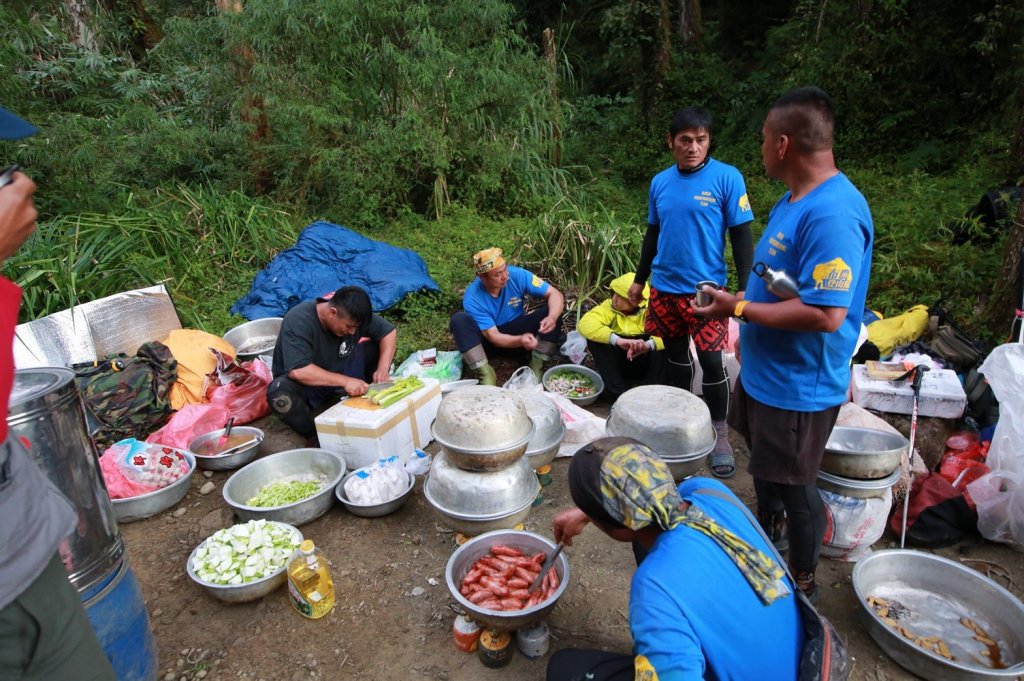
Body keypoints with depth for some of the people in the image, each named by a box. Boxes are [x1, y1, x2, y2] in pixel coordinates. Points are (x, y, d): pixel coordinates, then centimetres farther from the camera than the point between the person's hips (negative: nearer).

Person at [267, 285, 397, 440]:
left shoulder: (352, 314, -15)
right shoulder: (298, 321, -31)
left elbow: (389, 331, -7)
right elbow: (297, 371, -39)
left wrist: (383, 368, -21)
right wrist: (345, 381, -40)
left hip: (337, 372, 5)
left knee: (374, 347, -11)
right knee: (279, 393, -38)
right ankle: (315, 434, -15)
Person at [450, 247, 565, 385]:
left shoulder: (517, 275, -22)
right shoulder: (472, 299, -26)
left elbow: (555, 294, -20)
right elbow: (493, 336, -27)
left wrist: (552, 317, -42)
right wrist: (520, 340, -47)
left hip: (517, 329, 2)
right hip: (489, 337, -2)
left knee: (551, 310, -23)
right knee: (459, 319, -31)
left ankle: (536, 367, -23)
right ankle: (485, 373, -29)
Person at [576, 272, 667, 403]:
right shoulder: (610, 306, -13)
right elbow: (585, 324, -31)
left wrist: (648, 344, -51)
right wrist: (618, 340, -45)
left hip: (645, 365, -1)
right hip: (617, 364, 1)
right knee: (594, 339, -25)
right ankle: (616, 394, -24)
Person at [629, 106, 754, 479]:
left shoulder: (727, 178, -8)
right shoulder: (660, 182, 5)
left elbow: (741, 235, -6)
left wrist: (744, 288, -11)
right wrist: (639, 280, 17)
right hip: (663, 289, 4)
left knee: (712, 362, -3)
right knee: (676, 356, 16)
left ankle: (720, 435, 14)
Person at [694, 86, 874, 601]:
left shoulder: (832, 214, -28)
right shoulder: (795, 199, 5)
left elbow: (826, 314, -32)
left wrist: (738, 309, -25)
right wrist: (738, 302, 11)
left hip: (799, 385, -10)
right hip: (764, 370, 10)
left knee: (793, 483, 10)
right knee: (764, 465, 27)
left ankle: (802, 580, 34)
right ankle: (769, 532, 52)